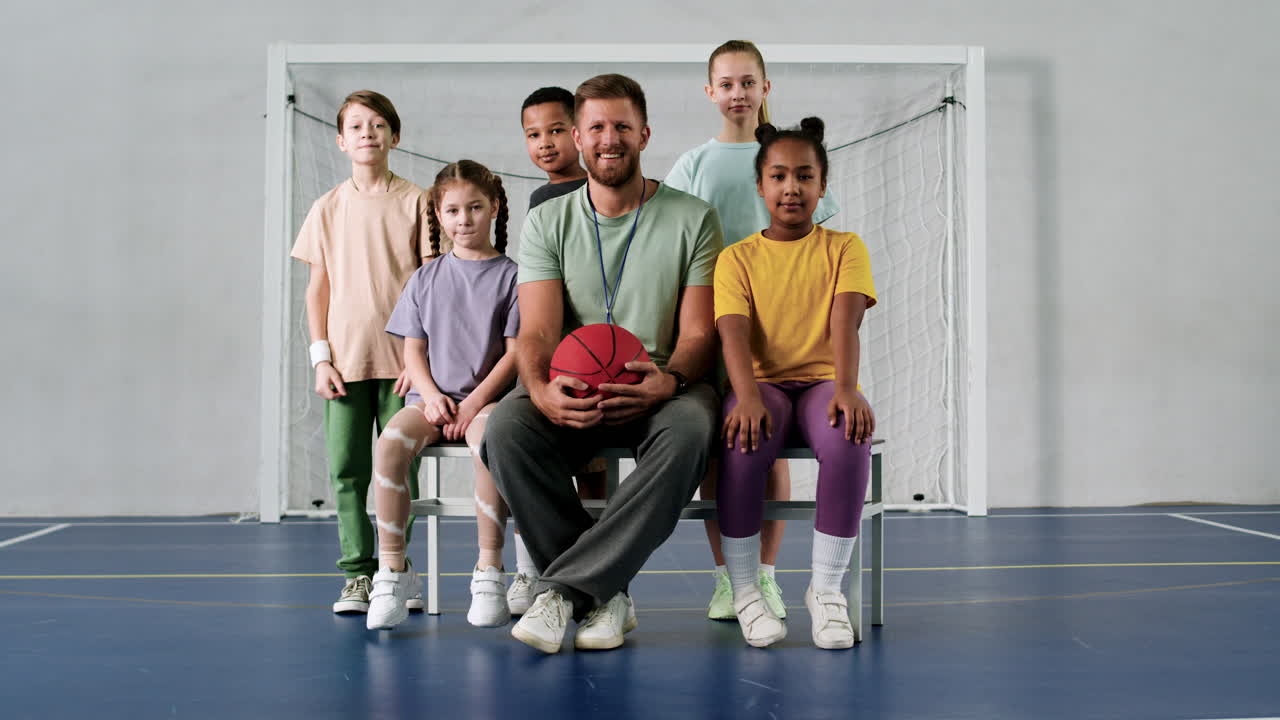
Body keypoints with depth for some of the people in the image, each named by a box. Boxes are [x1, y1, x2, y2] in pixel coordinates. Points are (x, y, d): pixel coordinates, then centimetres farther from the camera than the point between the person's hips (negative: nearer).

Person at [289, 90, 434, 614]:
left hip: (402, 361, -2)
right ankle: (358, 574, 7)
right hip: (345, 362, 2)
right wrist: (321, 358, 1)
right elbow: (318, 288, 10)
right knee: (346, 470, 0)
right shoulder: (328, 208, 8)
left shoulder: (415, 202, 2)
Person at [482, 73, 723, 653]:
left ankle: (563, 586, -32)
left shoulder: (692, 219, 5)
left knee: (691, 427, -37)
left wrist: (669, 380, -25)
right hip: (573, 393, 1)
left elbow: (699, 333, -1)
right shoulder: (547, 222, 9)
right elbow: (538, 331, -3)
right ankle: (603, 597, -22)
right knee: (506, 428, -31)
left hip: (660, 391, -1)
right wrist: (541, 389, -27)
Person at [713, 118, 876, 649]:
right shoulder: (737, 257, 7)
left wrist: (846, 387, -29)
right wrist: (748, 397, -29)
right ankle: (743, 588, -19)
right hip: (763, 385, 0)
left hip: (822, 382, 0)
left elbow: (845, 322, -9)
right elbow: (733, 333, -9)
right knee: (744, 437, -36)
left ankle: (826, 587, -19)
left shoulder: (844, 248, 8)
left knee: (849, 436, -35)